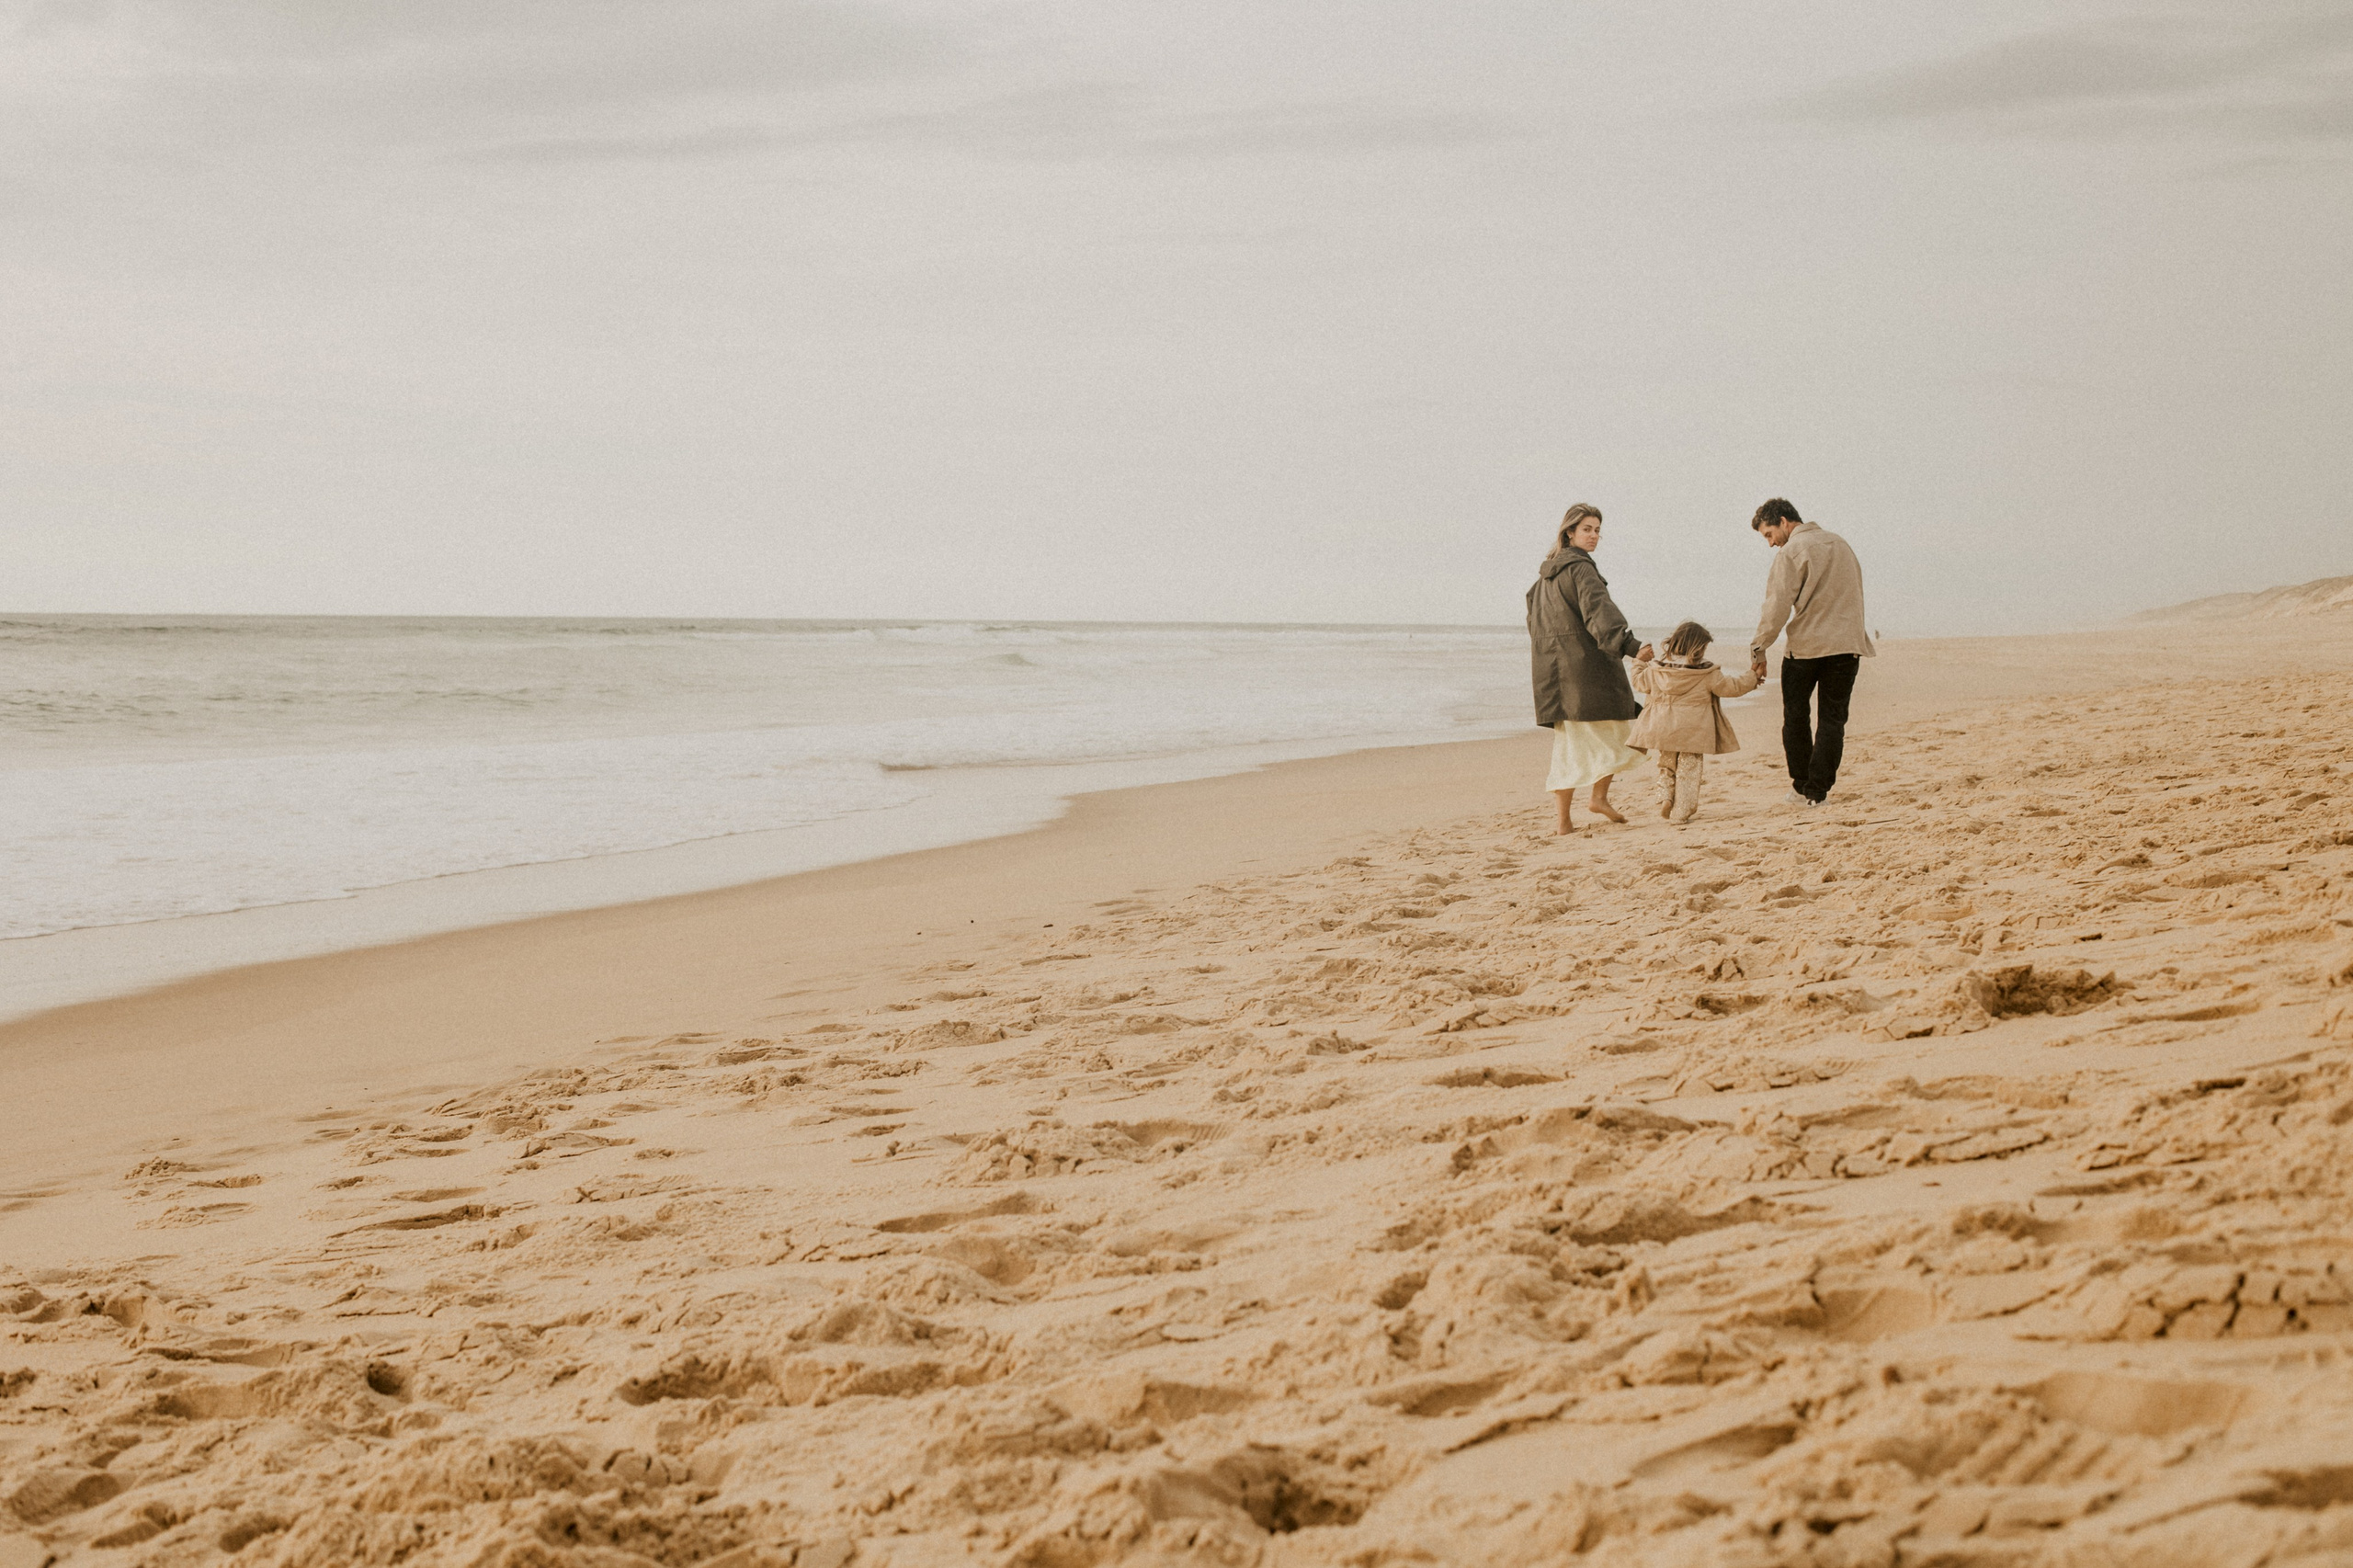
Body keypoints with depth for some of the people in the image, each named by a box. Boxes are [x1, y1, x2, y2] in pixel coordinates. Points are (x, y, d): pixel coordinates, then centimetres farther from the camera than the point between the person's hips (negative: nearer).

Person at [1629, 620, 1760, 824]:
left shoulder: (1655, 672, -2)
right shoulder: (1708, 675, -9)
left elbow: (1639, 682, 13)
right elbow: (1733, 686, -2)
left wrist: (1640, 662, 32)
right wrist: (1752, 677, 16)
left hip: (1663, 730, 3)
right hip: (1694, 733, -3)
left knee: (1667, 765, 22)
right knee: (1689, 769, 6)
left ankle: (1665, 797, 4)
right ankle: (1682, 811, 3)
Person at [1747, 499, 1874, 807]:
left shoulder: (1790, 553, -7)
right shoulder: (1839, 544, 15)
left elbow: (1777, 607, -13)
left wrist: (1758, 649, -8)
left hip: (1805, 646, -5)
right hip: (1847, 644, 5)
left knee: (1796, 718, 9)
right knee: (1832, 721, 5)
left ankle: (1801, 789, 9)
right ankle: (1817, 791, -1)